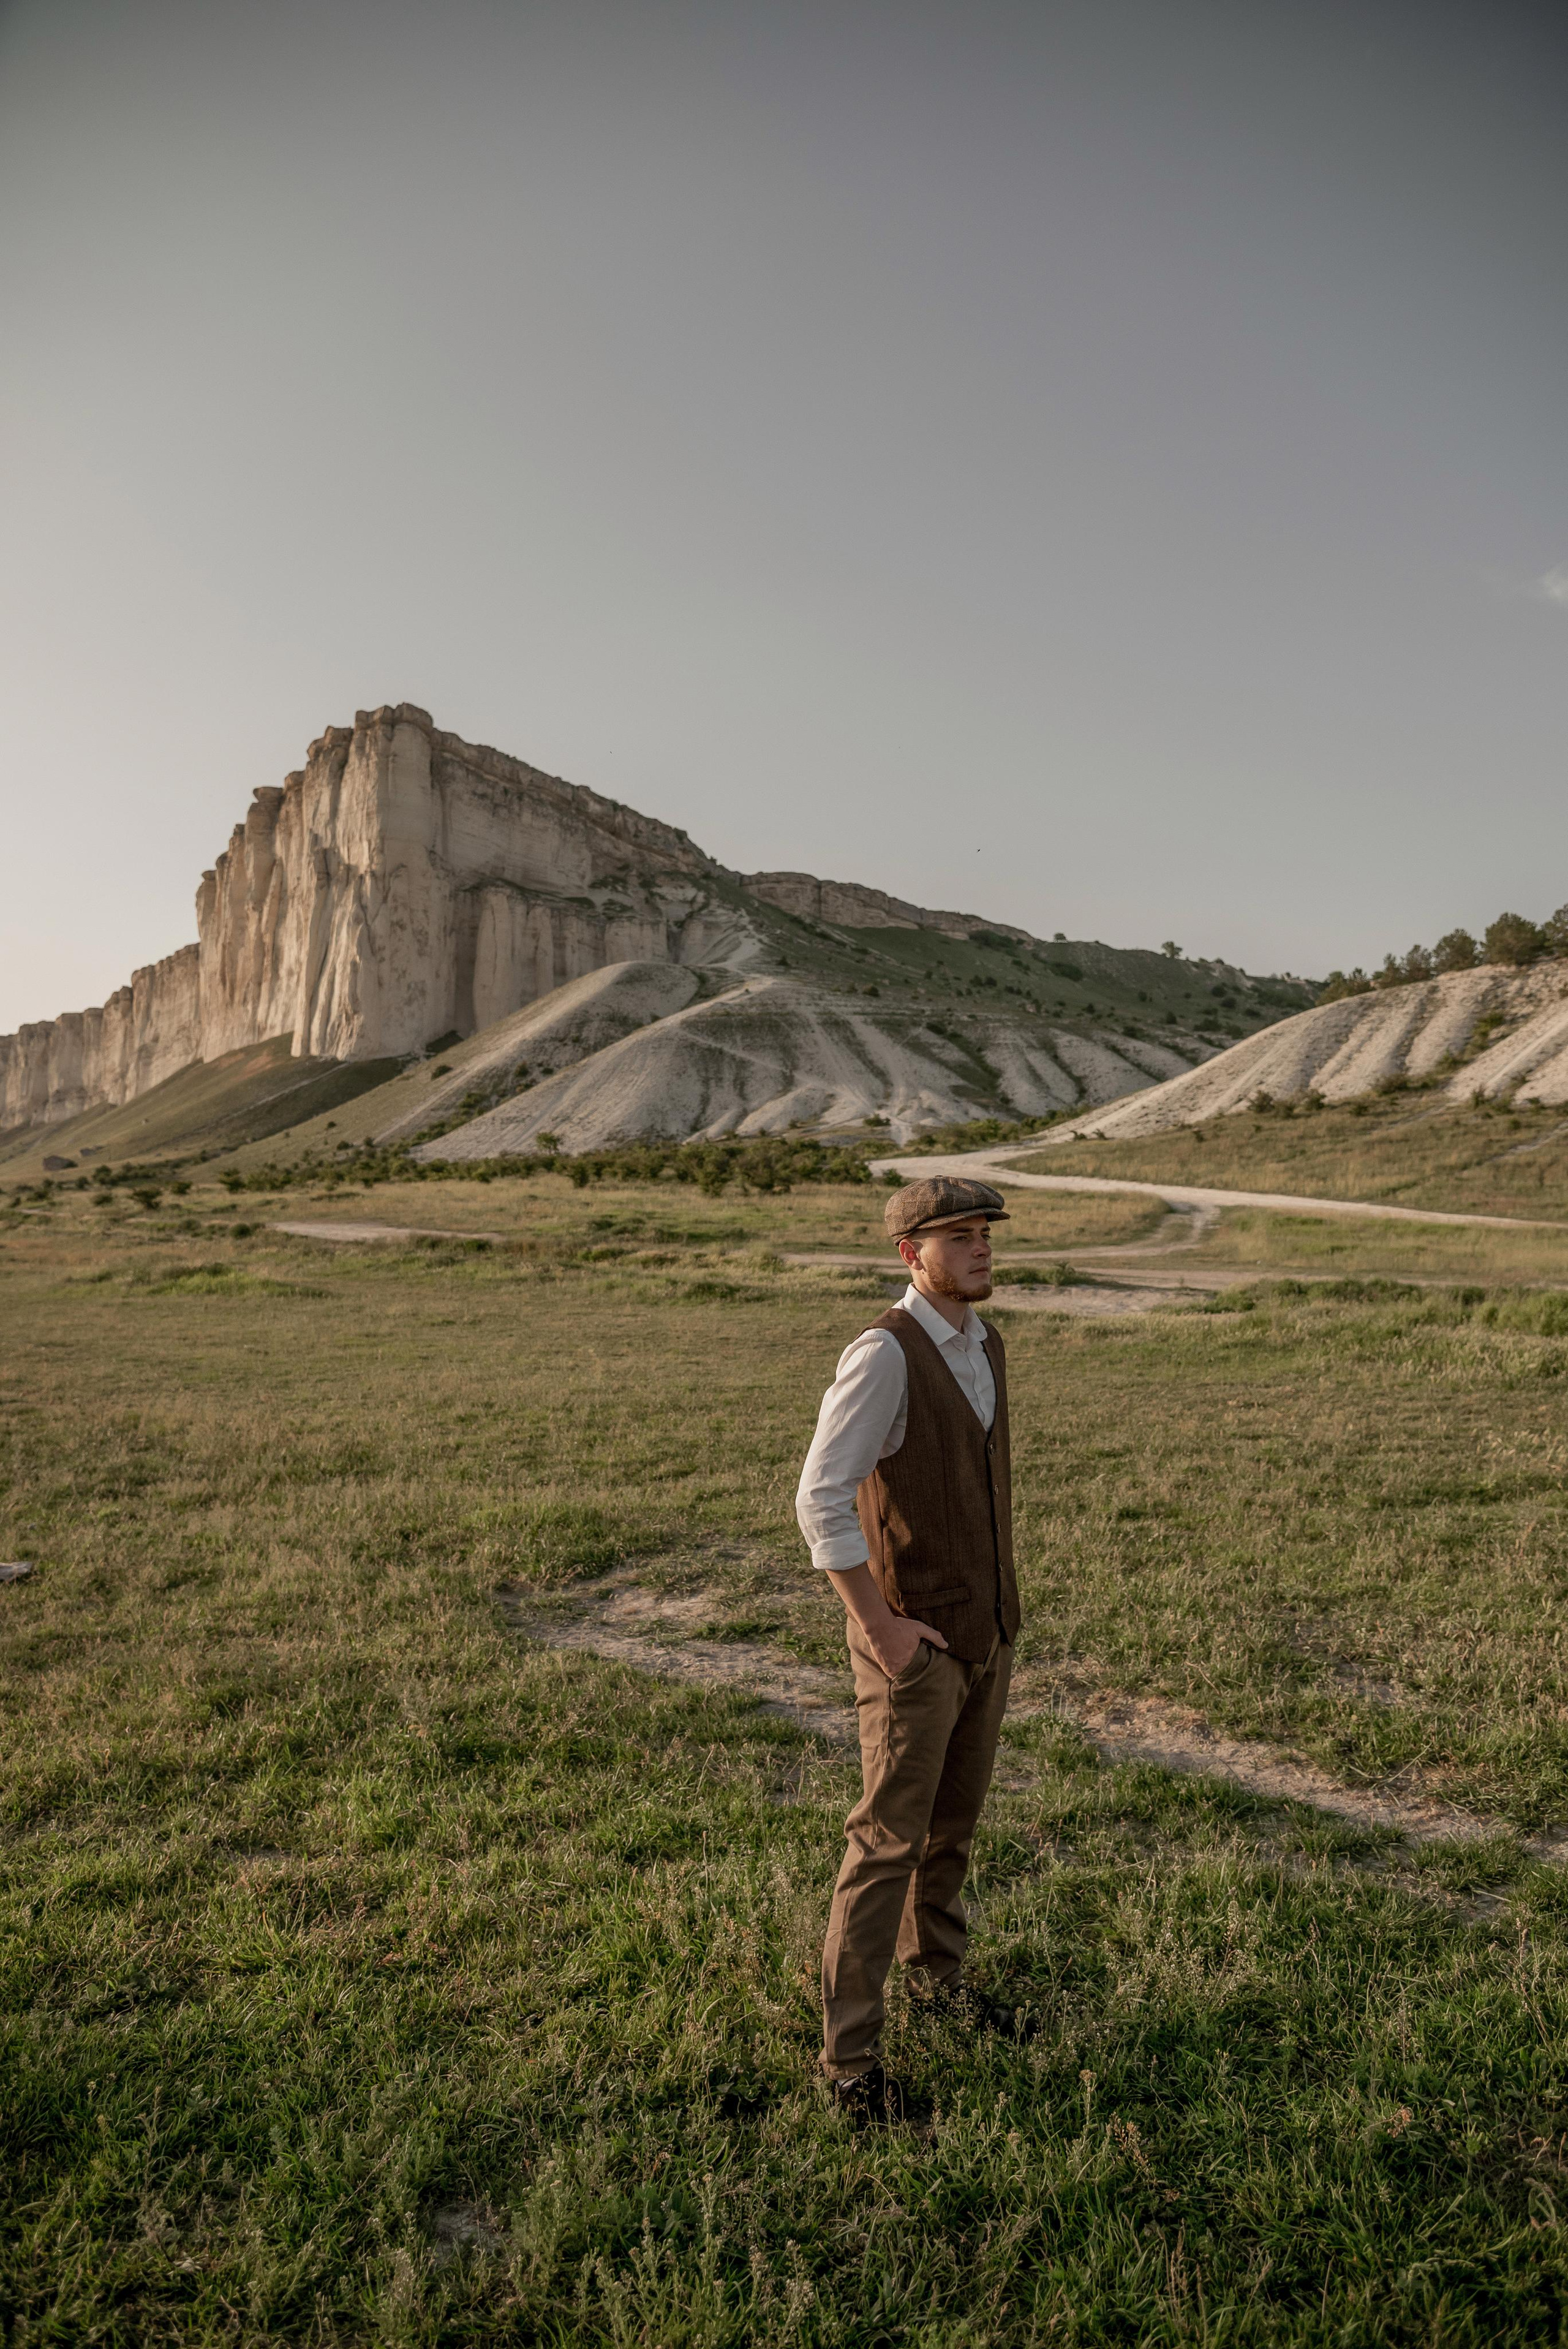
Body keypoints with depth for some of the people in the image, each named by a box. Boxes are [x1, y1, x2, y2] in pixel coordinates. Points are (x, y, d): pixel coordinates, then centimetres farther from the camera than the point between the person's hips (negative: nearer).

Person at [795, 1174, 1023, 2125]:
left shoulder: (987, 1347, 5)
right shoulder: (883, 1353, -24)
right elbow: (822, 1500, -26)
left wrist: (998, 1593, 17)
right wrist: (881, 1625, -23)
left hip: (987, 1631, 8)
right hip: (913, 1643, -8)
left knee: (956, 1816, 23)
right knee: (892, 1839, 1)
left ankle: (935, 1968, 45)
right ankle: (852, 2054, 16)